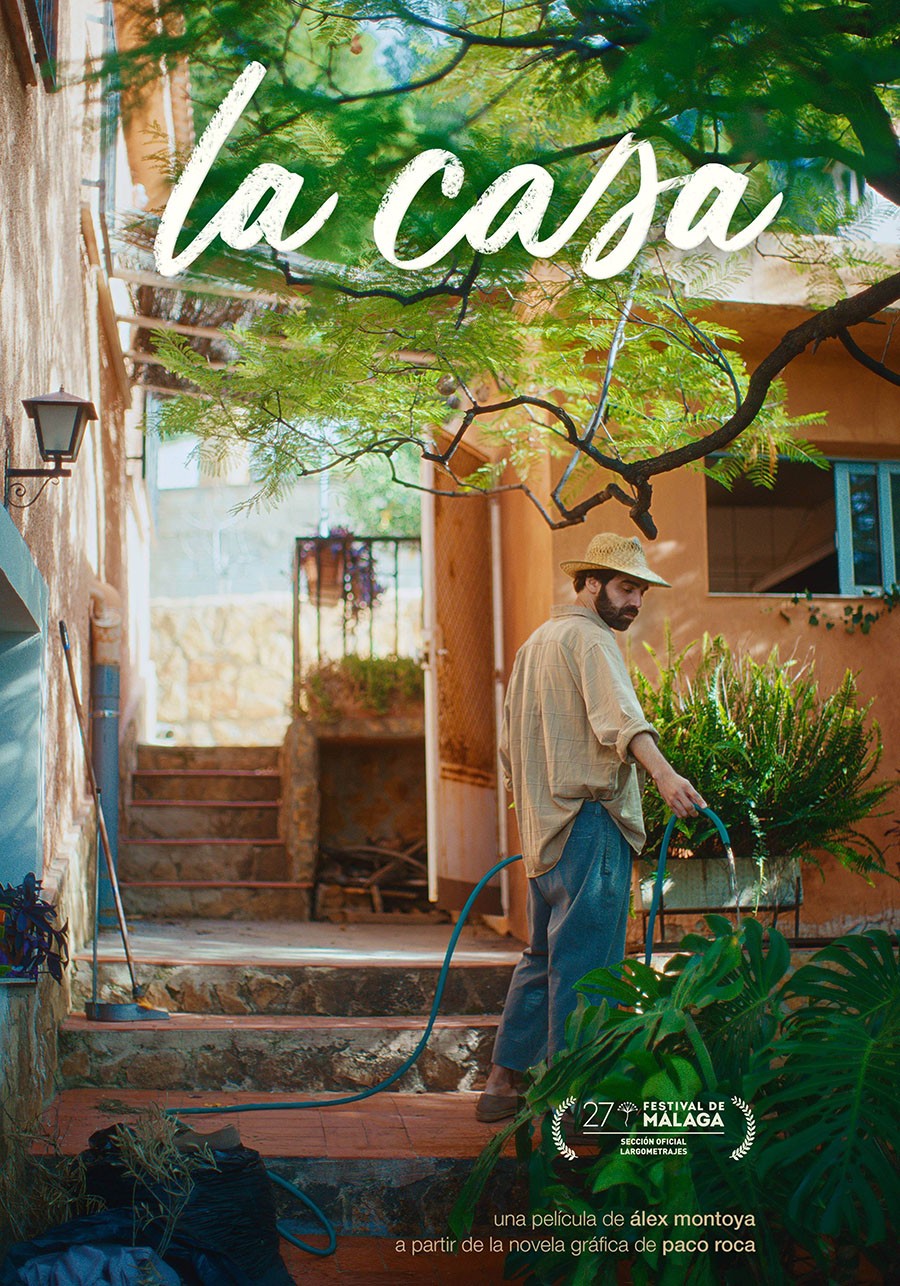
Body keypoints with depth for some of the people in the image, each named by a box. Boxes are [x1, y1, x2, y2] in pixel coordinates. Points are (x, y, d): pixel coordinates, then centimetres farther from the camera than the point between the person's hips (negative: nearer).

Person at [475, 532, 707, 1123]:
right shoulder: (590, 638, -8)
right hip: (590, 820, -10)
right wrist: (664, 773, -42)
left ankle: (503, 1083, 19)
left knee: (544, 956, 16)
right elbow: (618, 714, -29)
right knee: (584, 963, -8)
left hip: (543, 828, 10)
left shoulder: (536, 642, 23)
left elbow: (511, 746, 29)